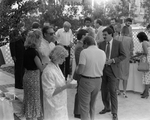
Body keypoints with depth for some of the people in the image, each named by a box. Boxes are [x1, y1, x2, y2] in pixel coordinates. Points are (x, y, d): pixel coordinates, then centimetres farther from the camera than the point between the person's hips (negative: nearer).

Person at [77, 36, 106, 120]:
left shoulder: (84, 52, -15)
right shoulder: (102, 53, 0)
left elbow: (80, 71, -19)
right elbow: (101, 68, 5)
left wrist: (77, 70, 2)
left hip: (86, 81, -5)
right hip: (98, 81, 6)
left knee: (85, 107, 7)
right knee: (92, 105, 23)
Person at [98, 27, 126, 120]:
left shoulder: (118, 43, -3)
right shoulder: (101, 44, 6)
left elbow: (123, 56, -4)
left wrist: (113, 60, -14)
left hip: (112, 70, -4)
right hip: (102, 69, 4)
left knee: (112, 91, -5)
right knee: (104, 90, 11)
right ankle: (107, 107, 32)